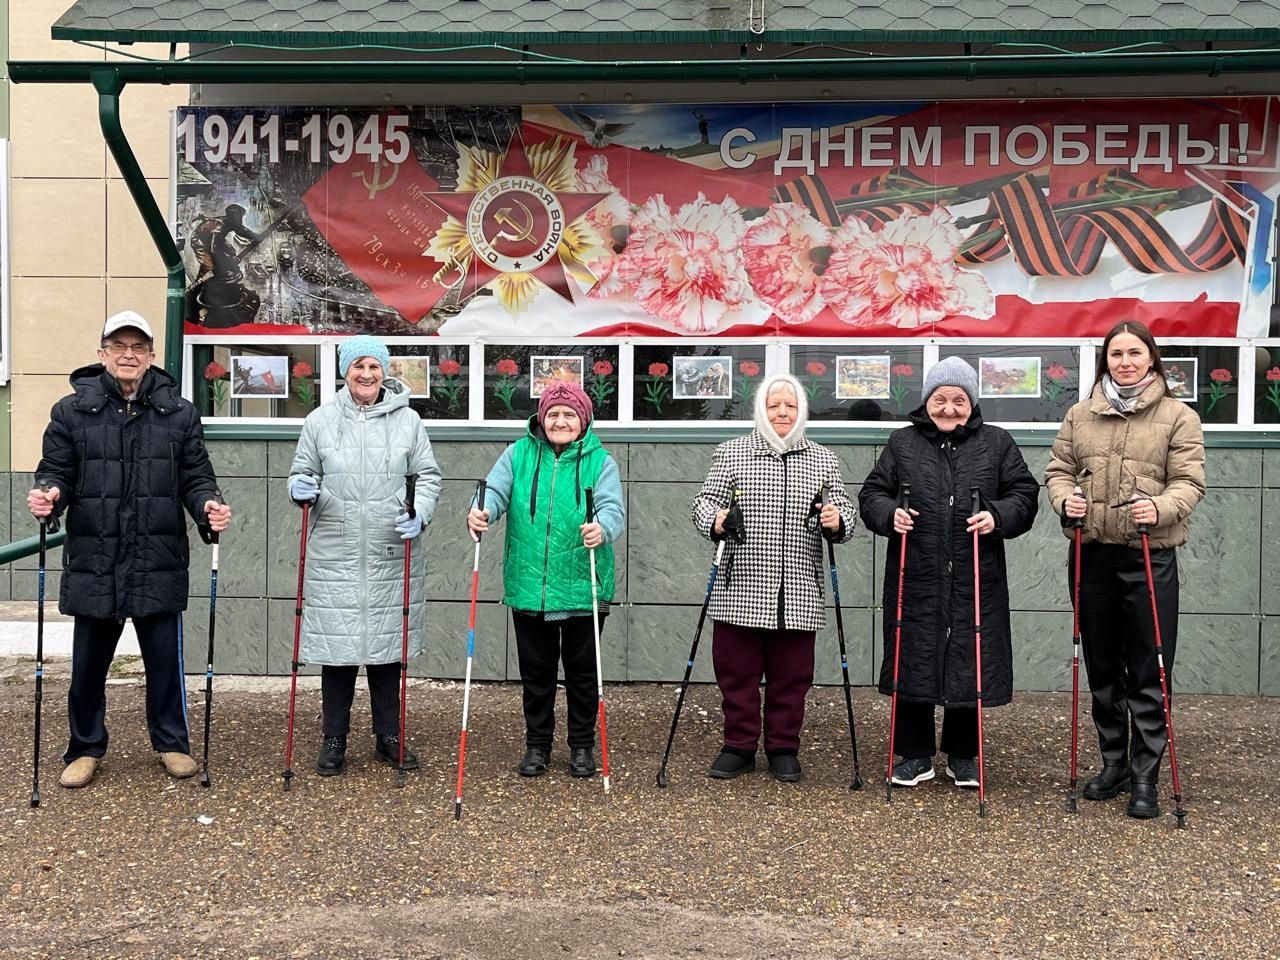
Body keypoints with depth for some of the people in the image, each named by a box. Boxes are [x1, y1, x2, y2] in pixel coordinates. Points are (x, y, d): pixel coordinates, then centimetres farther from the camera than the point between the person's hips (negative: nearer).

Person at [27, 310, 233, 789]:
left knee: (164, 658, 9)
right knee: (89, 662, 10)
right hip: (93, 561, 0)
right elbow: (56, 471, 3)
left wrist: (209, 505, -15)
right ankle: (86, 748, 26)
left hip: (159, 562, 0)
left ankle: (171, 742, 26)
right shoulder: (72, 411, 2)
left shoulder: (179, 413, 4)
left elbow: (195, 477, 5)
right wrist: (48, 495, -19)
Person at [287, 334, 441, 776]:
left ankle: (389, 736, 22)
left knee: (387, 644, 9)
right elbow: (303, 472, 12)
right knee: (337, 646, 3)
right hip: (334, 556, 0)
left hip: (391, 557, 1)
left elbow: (428, 475, 8)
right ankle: (334, 740, 16)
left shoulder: (407, 421, 4)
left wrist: (418, 514, -9)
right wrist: (301, 489, -10)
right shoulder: (320, 420, 4)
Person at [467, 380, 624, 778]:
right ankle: (537, 744, 28)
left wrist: (602, 529, -39)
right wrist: (481, 511, -33)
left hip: (583, 589, -1)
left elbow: (613, 507, -15)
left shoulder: (600, 461, -2)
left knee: (582, 670, 10)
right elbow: (495, 489, -9)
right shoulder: (519, 454, 4)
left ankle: (582, 746, 26)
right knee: (536, 670, 13)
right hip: (528, 588, 1)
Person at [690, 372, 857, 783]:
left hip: (798, 595, 1)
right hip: (740, 591, -1)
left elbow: (845, 508, 11)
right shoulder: (730, 453, 7)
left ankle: (783, 748, 20)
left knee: (791, 675, 6)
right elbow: (705, 500, 4)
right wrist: (714, 520, -18)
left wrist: (837, 521, -12)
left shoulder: (823, 460, 13)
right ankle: (739, 746, 18)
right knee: (737, 672, 4)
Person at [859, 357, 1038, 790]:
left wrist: (997, 516, -13)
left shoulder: (997, 444, 9)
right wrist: (889, 513, -13)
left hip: (975, 580, 0)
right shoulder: (902, 443, 9)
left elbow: (1024, 494, 6)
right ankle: (915, 754, 18)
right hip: (916, 578, 0)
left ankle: (963, 754, 22)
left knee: (969, 664, 5)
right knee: (914, 661, 4)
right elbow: (871, 494, 8)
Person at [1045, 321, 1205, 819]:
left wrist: (1160, 507, -25)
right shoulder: (1080, 415, 10)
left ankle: (1145, 776, 7)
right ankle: (1114, 761, 27)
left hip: (1150, 558, -3)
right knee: (1102, 666, 13)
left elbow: (1189, 481, -6)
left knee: (1149, 672, -2)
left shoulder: (1178, 417, 0)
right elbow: (1058, 469, 11)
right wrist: (1065, 498, -11)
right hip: (1091, 555, 4)